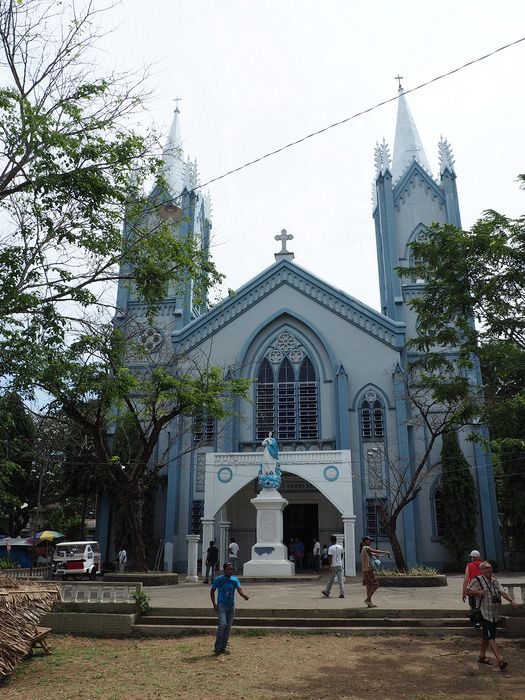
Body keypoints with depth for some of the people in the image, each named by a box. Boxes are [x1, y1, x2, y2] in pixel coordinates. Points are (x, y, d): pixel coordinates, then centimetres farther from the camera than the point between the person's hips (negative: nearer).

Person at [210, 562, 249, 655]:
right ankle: (217, 648, -9)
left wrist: (245, 596, -32)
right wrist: (214, 604, -3)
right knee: (223, 624, -19)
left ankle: (223, 647, 20)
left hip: (231, 606, 4)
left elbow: (240, 590, -11)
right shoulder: (219, 579, -4)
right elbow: (212, 591, 5)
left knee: (228, 627, 7)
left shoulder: (235, 580, 3)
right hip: (221, 605, -4)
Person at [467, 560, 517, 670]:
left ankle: (481, 656, 28)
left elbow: (502, 592, 0)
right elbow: (467, 591, -8)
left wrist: (511, 600, -16)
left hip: (493, 613, 8)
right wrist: (478, 592, -23)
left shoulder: (494, 581, 11)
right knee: (490, 636, -12)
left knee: (487, 635, 16)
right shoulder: (477, 580, -10)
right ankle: (500, 659, -17)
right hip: (484, 612, -8)